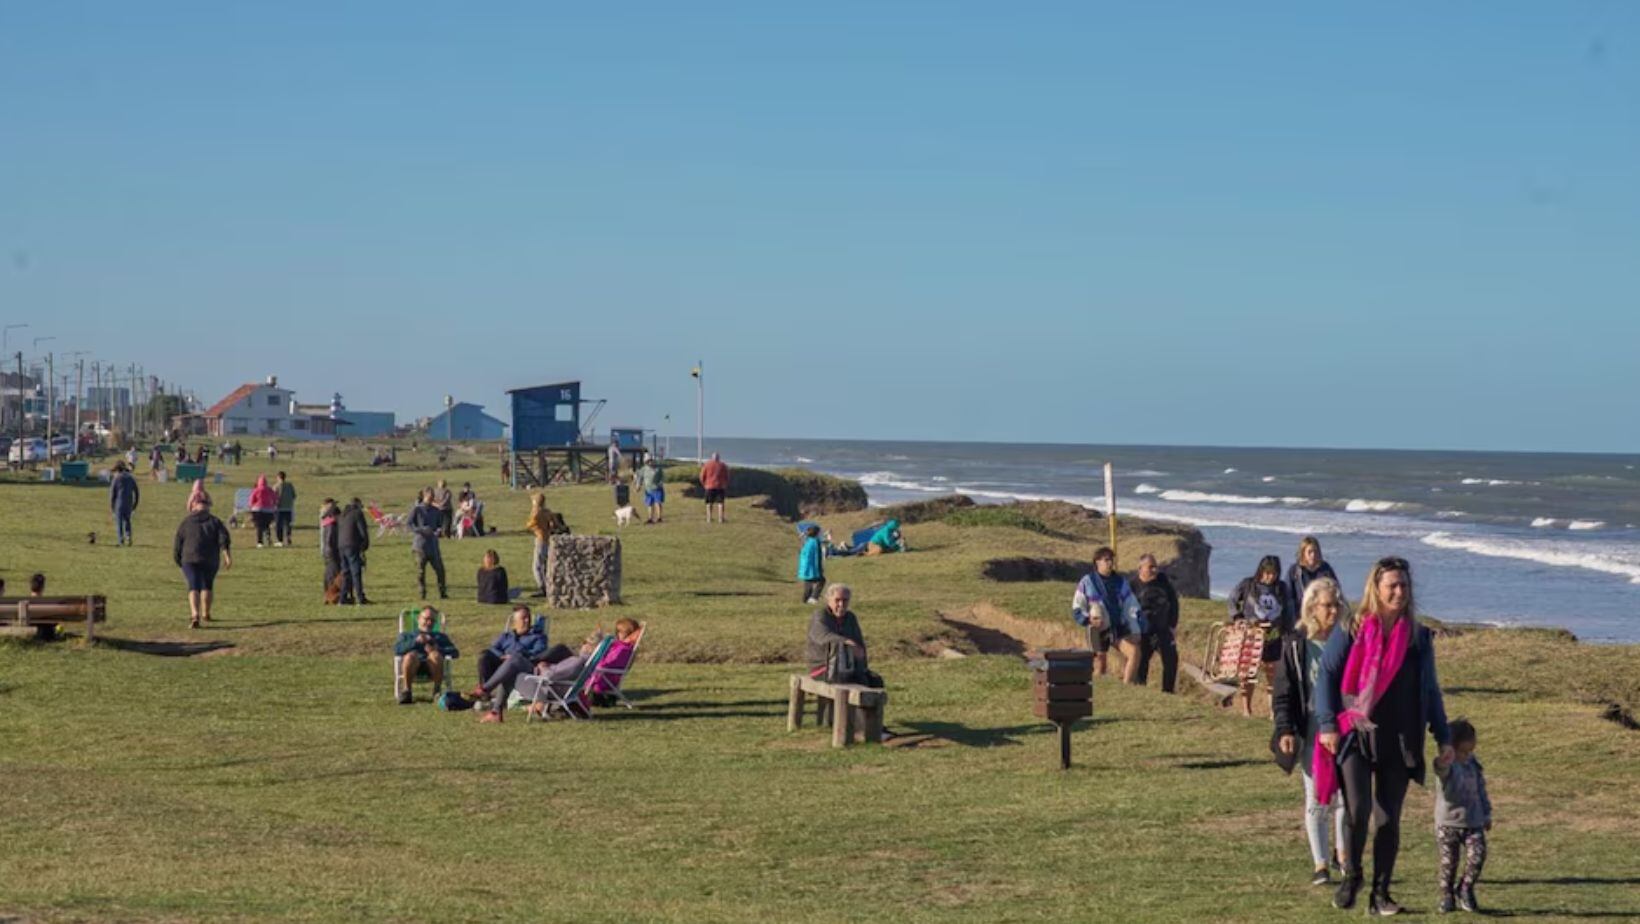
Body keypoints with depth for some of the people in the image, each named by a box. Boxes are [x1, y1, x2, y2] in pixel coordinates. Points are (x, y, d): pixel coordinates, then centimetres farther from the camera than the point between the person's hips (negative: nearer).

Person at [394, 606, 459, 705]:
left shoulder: (440, 636, 36)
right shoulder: (406, 635, 33)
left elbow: (454, 652, 17)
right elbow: (397, 649, 11)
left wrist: (437, 649, -3)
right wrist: (416, 642, -5)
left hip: (432, 667, 0)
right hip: (413, 665, 0)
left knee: (435, 655, -36)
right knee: (411, 655, -38)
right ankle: (406, 691, -26)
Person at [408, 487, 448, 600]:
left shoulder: (435, 511, 10)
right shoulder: (417, 510, -3)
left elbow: (440, 524, 21)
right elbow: (408, 523, -6)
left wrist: (438, 530, -3)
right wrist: (421, 530, -20)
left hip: (433, 544, 4)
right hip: (421, 544, -4)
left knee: (439, 569, -2)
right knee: (421, 569, 0)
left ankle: (442, 593, 5)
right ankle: (422, 593, 10)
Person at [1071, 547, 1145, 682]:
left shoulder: (1121, 582, 10)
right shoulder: (1087, 582, 1)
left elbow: (1131, 607, 12)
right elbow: (1076, 609, 1)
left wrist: (1136, 630, 4)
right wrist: (1088, 619, -18)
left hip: (1119, 627, 2)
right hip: (1098, 630, -2)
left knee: (1134, 652, -20)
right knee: (1100, 668, 2)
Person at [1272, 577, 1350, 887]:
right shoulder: (1296, 645, -2)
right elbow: (1283, 692, -1)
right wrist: (1285, 730, -12)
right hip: (1311, 734, -2)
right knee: (1317, 801, 1)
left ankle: (1342, 852, 24)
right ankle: (1320, 865, 7)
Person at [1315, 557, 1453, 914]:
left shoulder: (1419, 637, 8)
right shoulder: (1351, 631, -2)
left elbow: (1430, 690, 14)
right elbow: (1326, 675, -1)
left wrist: (1443, 737, 10)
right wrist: (1327, 724, -11)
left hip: (1400, 742, 3)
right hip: (1355, 737, -3)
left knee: (1389, 819, 4)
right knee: (1357, 811, -15)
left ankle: (1380, 894, 14)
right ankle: (1351, 875, 10)